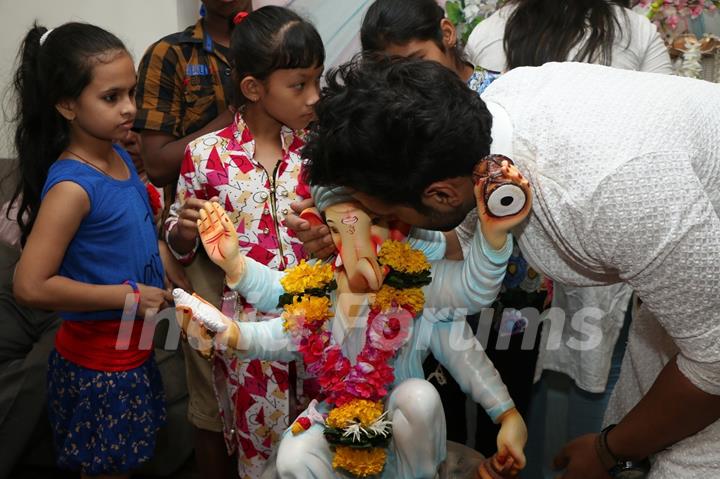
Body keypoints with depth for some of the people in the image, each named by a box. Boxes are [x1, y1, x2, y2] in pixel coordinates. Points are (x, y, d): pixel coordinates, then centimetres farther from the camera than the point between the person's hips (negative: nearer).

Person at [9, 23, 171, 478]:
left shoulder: (120, 156, 0)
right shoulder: (71, 186, -25)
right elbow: (30, 286, -28)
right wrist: (129, 295, -22)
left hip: (132, 346, 8)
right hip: (99, 361, -8)